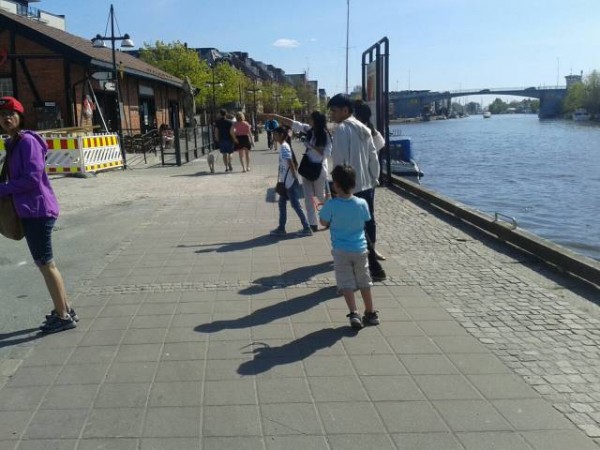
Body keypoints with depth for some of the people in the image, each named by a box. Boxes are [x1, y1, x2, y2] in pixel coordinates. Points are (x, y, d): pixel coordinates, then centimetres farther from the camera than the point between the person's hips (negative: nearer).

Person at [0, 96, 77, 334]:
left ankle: (63, 316, 5)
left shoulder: (27, 141, -14)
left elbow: (32, 178, -21)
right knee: (44, 262, 16)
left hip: (38, 209, -10)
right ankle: (65, 309, 26)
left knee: (45, 263, -4)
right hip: (29, 210, 10)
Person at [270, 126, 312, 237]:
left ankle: (306, 228, 4)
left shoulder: (284, 147, -18)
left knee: (295, 205, -3)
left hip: (290, 182, -10)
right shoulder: (283, 146, 11)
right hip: (285, 181, 10)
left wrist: (295, 178, -21)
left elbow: (291, 164, -23)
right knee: (282, 203, 14)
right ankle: (281, 228, 21)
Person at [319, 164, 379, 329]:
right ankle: (370, 313, 26)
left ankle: (354, 313, -10)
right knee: (364, 282, 16)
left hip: (341, 251, -3)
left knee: (346, 283, 4)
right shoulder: (362, 203, -10)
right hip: (360, 249, 3)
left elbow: (323, 223, -5)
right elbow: (365, 221, 4)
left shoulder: (331, 205, -17)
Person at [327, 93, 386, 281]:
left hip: (351, 188, -8)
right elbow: (374, 158, 13)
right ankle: (372, 267, 25)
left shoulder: (341, 129, -11)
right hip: (367, 186, 8)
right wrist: (373, 180, 18)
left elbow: (339, 160, -17)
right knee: (367, 225, 15)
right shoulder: (364, 129, 13)